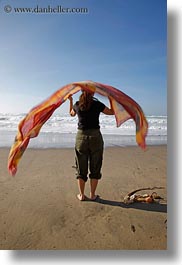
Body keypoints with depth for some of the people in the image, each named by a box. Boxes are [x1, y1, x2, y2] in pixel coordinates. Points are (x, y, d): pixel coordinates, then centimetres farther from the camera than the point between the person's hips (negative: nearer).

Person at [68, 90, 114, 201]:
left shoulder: (77, 105, 2)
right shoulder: (97, 104, -5)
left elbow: (72, 114, 24)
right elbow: (112, 112, 10)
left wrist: (70, 100, 32)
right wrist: (110, 99, 20)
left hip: (81, 137, 2)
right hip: (95, 136, -2)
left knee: (81, 168, 12)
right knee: (95, 167, 11)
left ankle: (81, 195, 21)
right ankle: (93, 195, 19)